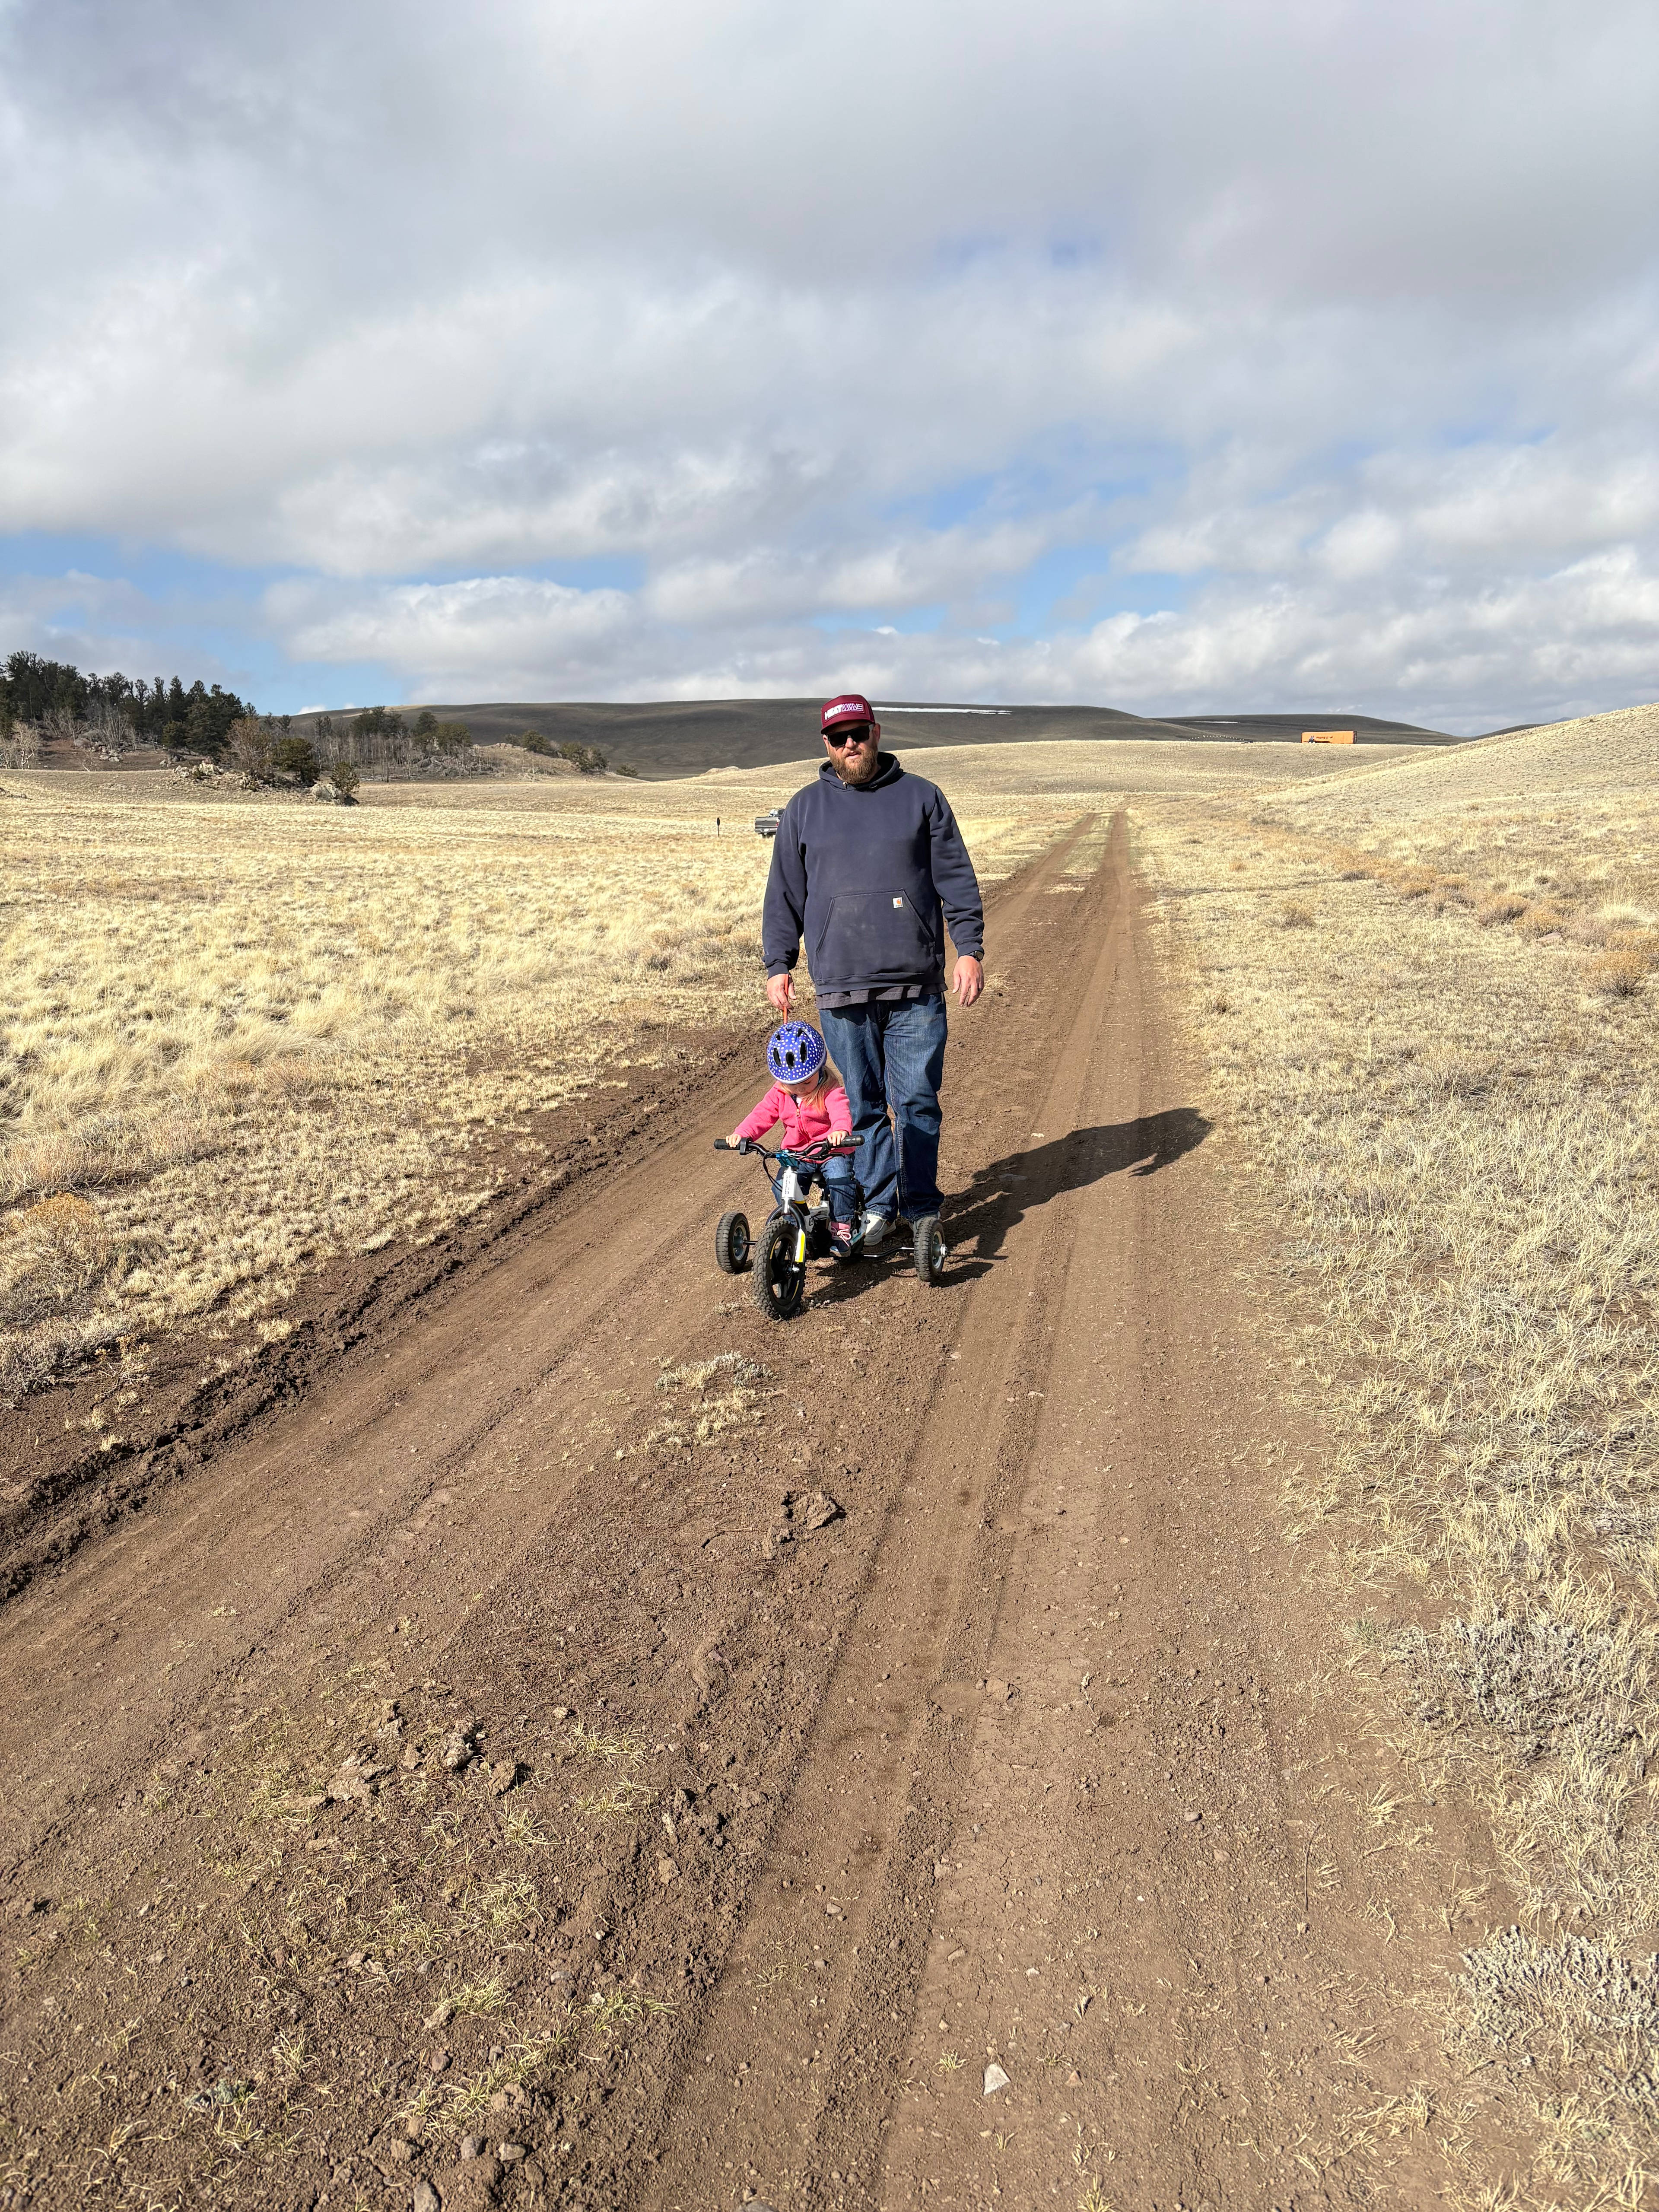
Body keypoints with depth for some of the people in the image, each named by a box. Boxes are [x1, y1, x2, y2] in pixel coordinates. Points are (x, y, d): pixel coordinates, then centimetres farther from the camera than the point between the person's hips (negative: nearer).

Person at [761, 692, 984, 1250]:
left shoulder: (921, 797, 9)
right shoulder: (804, 809, 12)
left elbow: (957, 879, 8)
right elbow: (785, 894, 14)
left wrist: (970, 948, -1)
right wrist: (778, 964, 8)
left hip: (916, 987, -1)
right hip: (840, 988, 1)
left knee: (917, 1101, 1)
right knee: (862, 1104, 5)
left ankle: (922, 1208, 13)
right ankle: (876, 1203, 17)